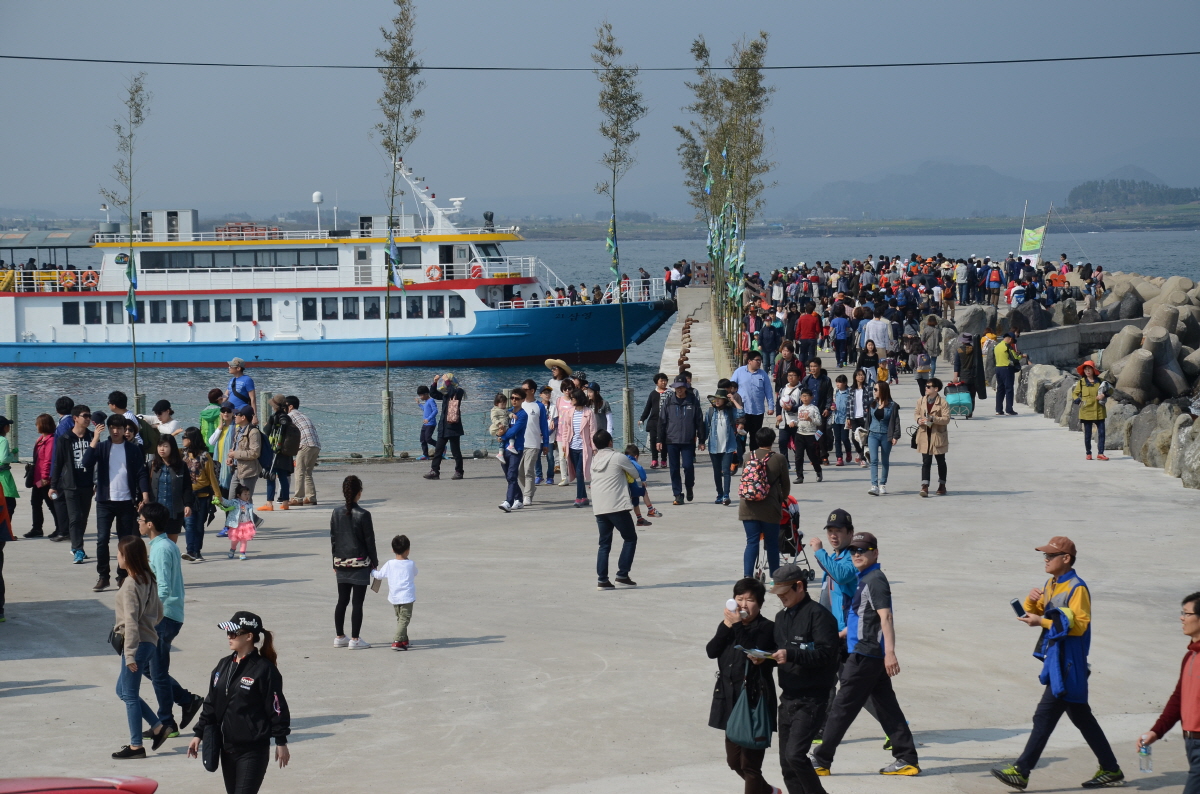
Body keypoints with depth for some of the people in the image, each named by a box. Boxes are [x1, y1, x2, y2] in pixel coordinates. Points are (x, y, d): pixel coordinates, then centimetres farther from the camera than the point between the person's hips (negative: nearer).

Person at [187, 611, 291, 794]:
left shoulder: (264, 669, -12)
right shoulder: (223, 666, 8)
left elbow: (277, 708, -9)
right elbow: (211, 703, 15)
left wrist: (281, 742, -8)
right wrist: (199, 734, 12)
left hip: (253, 751, -7)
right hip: (227, 747, 7)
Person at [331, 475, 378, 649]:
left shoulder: (337, 512, 0)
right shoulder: (363, 515, -14)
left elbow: (332, 538, 7)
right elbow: (369, 541, -9)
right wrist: (374, 562, 3)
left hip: (341, 562, 5)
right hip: (359, 563, -5)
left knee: (342, 601, 13)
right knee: (357, 603, 0)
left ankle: (339, 637, 19)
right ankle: (355, 639, 2)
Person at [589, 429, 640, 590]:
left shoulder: (594, 460, 13)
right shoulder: (618, 457, -4)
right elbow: (635, 474, 5)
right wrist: (626, 468, 27)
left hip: (599, 508, 6)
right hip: (617, 506, -6)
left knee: (604, 543, 10)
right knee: (630, 538, 7)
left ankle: (602, 579, 2)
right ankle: (622, 575, 0)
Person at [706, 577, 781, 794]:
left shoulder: (767, 628, -7)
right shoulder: (728, 625, 10)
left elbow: (753, 651, -21)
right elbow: (711, 651, -4)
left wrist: (738, 626, -22)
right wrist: (727, 626, -13)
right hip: (730, 699, 7)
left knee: (750, 762, -6)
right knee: (734, 760, 17)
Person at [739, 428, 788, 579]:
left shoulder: (749, 457, 4)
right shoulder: (779, 459, -4)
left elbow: (744, 480, 12)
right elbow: (786, 485, 4)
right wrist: (783, 499, 24)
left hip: (748, 508, 2)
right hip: (769, 508, -2)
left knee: (751, 542, 3)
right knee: (772, 543, 10)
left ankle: (747, 576, -9)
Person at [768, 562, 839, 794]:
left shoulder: (818, 614, -10)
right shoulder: (782, 617, 16)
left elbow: (826, 653, -19)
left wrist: (791, 655, -27)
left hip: (812, 699, -8)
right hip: (788, 697, 9)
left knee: (795, 754, -19)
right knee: (786, 762, 7)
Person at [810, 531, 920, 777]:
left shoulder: (875, 580, -13)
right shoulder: (863, 580, 16)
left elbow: (885, 617, -23)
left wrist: (889, 652, -32)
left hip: (865, 654, -10)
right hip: (872, 655, 10)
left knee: (842, 708, -4)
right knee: (886, 707, 9)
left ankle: (821, 761, 1)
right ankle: (907, 759, 9)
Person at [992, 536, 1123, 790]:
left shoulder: (1077, 588, -13)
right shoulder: (1051, 585, 15)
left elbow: (1078, 624, -21)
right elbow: (1036, 614, 19)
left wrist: (1042, 622, -22)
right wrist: (1031, 602, -3)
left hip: (1068, 663, -10)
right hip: (1056, 661, 10)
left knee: (1045, 716, -9)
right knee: (1081, 716, 14)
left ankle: (1021, 772, -10)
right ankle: (1111, 770, 20)